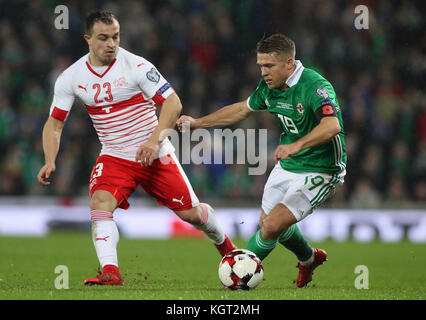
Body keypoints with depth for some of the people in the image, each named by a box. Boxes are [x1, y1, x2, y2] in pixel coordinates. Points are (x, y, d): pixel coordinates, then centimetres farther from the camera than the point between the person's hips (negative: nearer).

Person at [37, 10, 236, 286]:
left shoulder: (136, 66, -15)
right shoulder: (71, 78, -5)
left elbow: (173, 102, -14)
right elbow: (55, 122, 3)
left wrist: (154, 140, -26)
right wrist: (50, 162, -12)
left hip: (156, 156, -2)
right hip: (114, 157, 2)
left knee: (190, 213, 4)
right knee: (100, 203, -27)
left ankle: (225, 246, 35)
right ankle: (111, 273, -32)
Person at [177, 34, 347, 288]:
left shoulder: (315, 87, -27)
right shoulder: (270, 86, -2)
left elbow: (332, 126, -43)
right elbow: (242, 109, 16)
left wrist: (296, 145, -56)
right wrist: (198, 122, 15)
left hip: (320, 170, -8)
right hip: (287, 165, 8)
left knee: (272, 226, -16)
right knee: (267, 223, 17)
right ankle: (310, 258, 44)